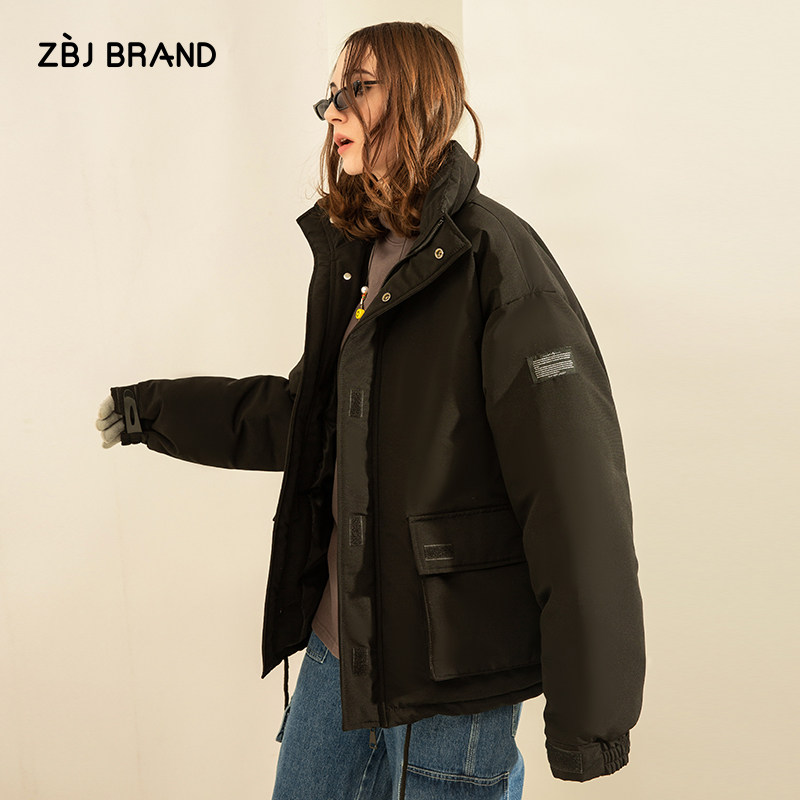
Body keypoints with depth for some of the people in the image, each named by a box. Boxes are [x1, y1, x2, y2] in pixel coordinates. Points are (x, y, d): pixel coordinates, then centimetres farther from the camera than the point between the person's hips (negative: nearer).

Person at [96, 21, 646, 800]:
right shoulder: (352, 256, 10)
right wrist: (154, 411, 26)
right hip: (338, 646, 8)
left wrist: (589, 719, -20)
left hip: (452, 675, -8)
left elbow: (578, 497, -20)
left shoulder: (496, 260, -16)